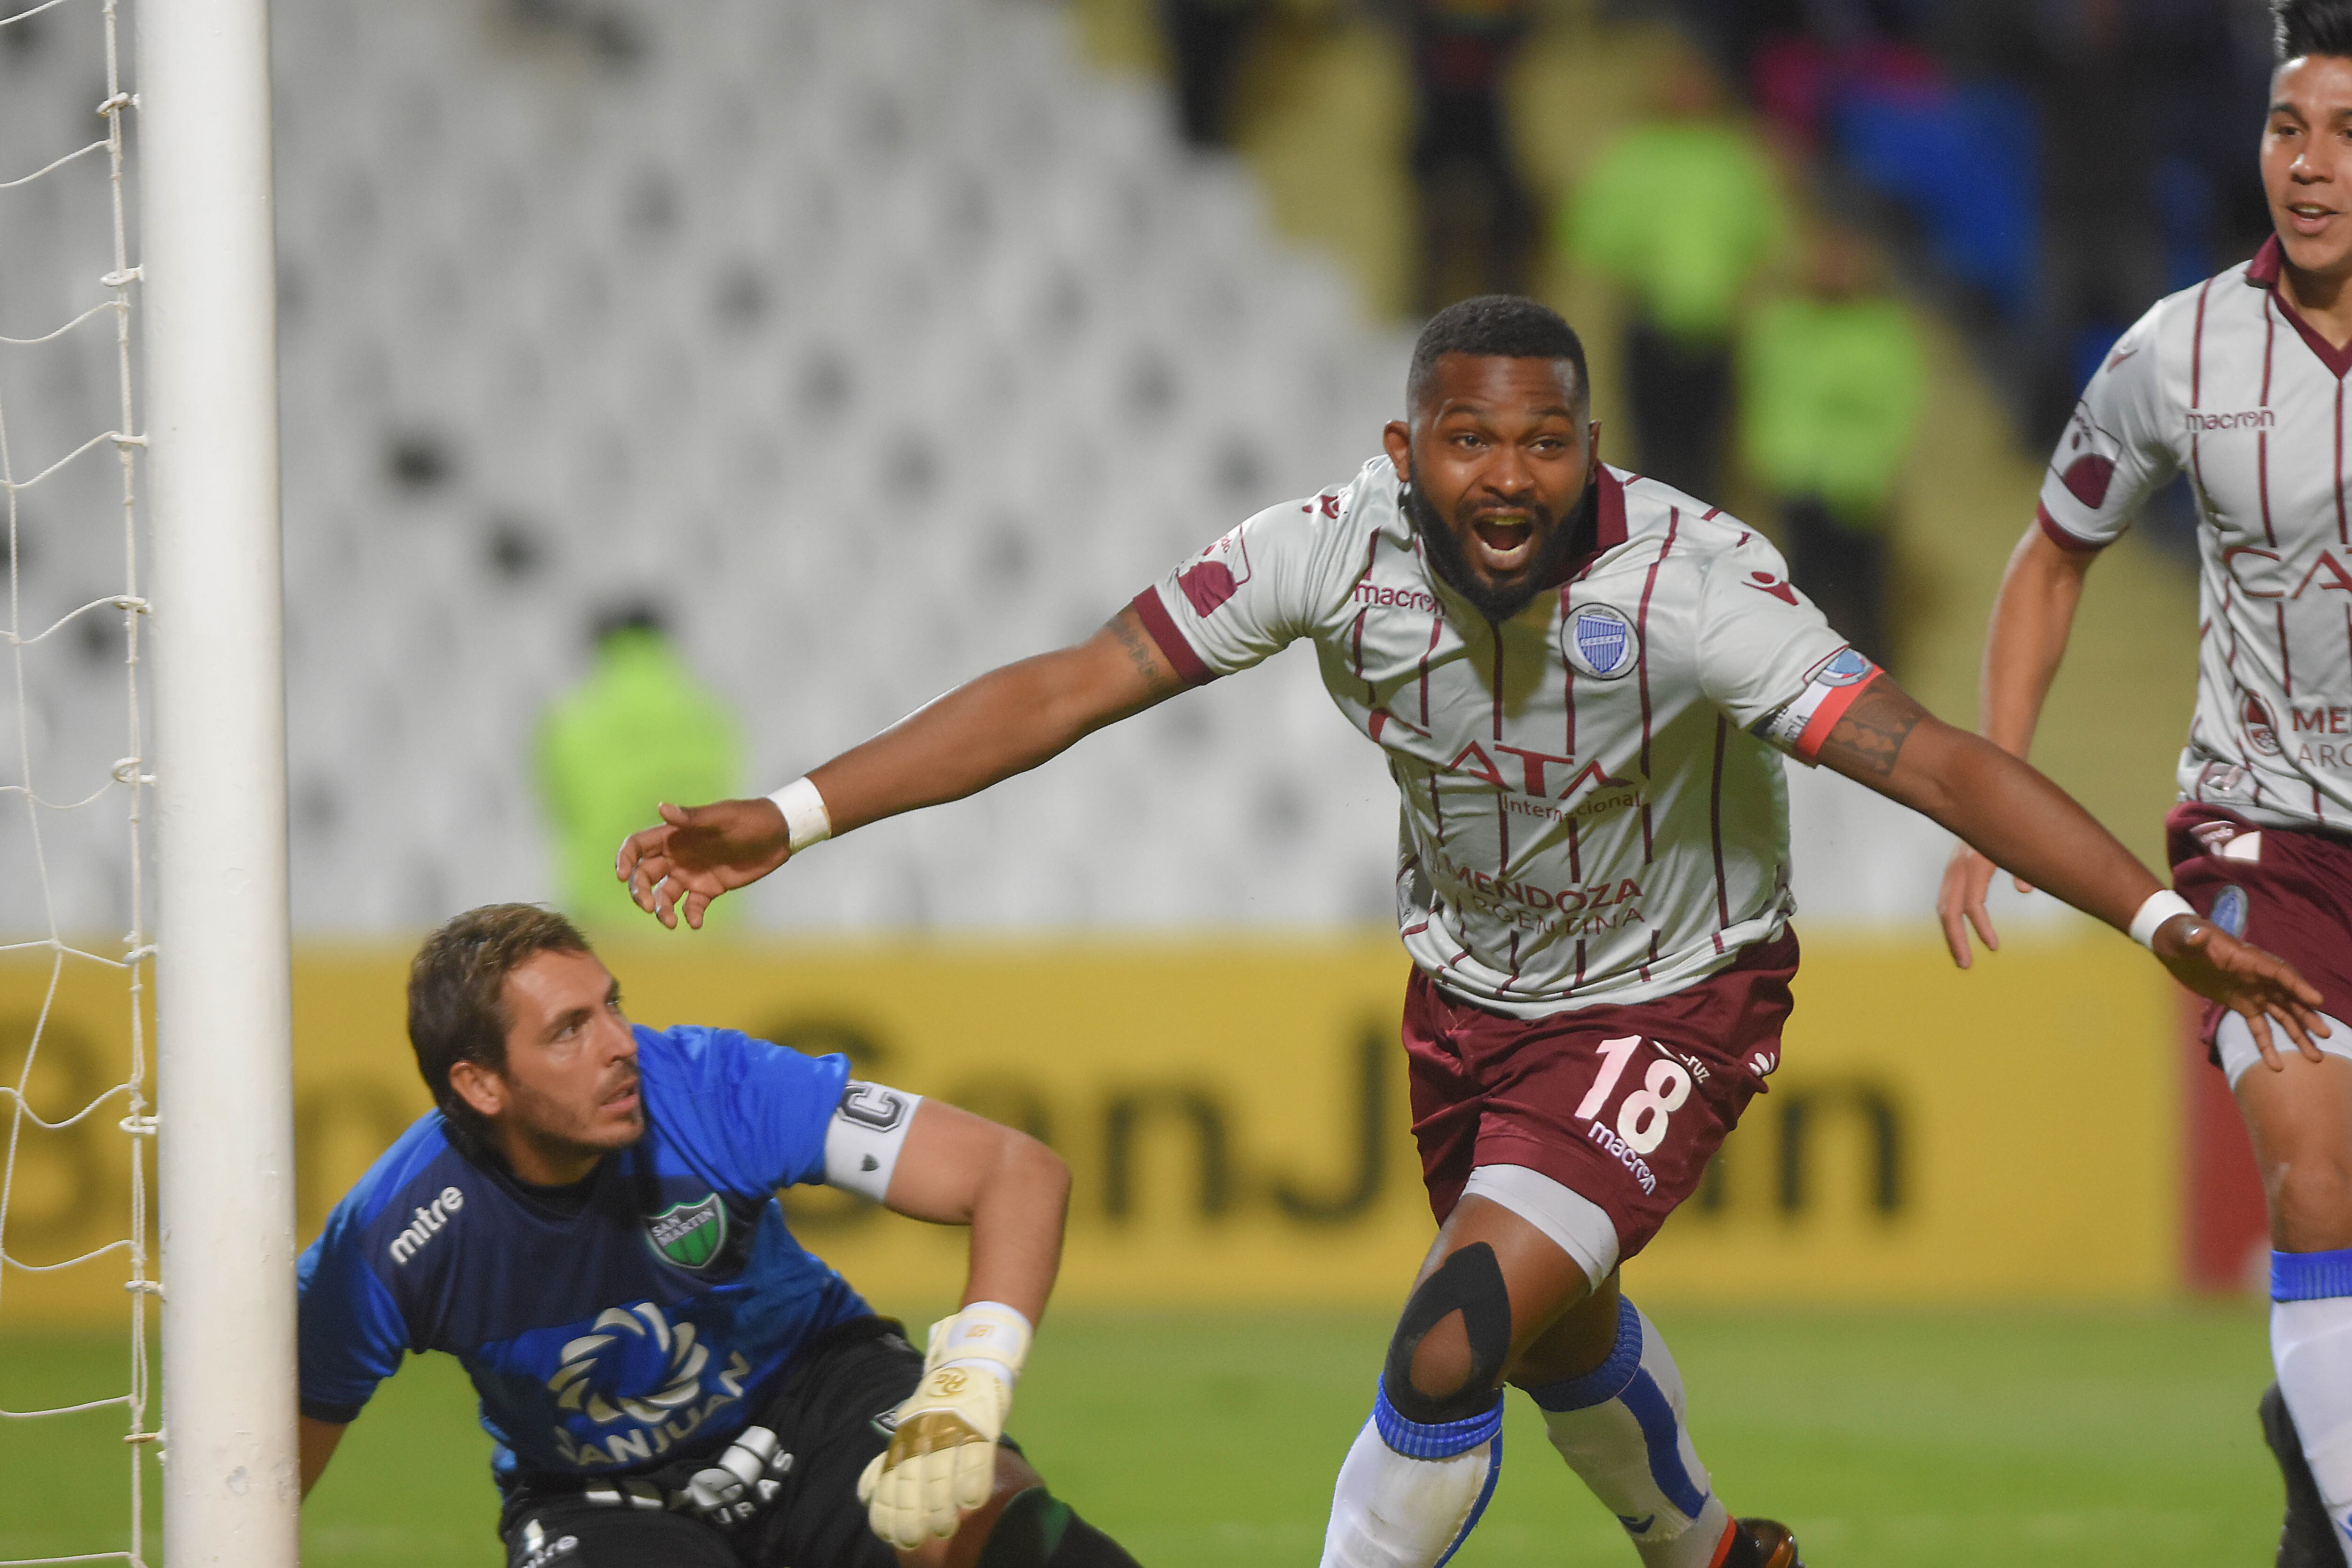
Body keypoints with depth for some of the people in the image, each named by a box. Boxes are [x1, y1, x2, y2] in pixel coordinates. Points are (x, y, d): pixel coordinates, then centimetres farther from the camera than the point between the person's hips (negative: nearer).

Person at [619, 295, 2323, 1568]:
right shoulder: (1337, 550, -22)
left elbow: (1921, 751, -37)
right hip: (1470, 986, 5)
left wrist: (2164, 919, -46)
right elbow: (1067, 688, -19)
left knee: (1455, 1349, -24)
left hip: (1670, 998, -5)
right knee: (1556, 1324, 27)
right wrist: (791, 817, -23)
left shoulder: (1687, 581, -32)